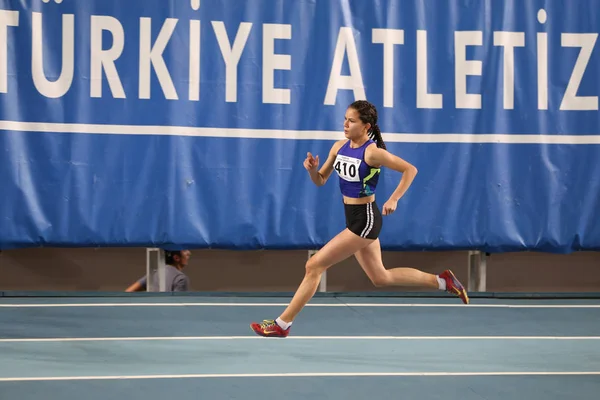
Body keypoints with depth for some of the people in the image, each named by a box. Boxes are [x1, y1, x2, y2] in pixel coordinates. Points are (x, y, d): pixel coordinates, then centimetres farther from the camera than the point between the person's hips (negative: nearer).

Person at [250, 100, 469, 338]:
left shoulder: (373, 152, -18)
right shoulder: (339, 147, 4)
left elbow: (410, 169, -15)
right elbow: (320, 181, 10)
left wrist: (393, 199, -23)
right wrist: (312, 169, -12)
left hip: (365, 220, -9)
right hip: (354, 218, 9)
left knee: (314, 265, -9)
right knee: (381, 277, 20)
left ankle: (282, 324, 0)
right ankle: (442, 282, 30)